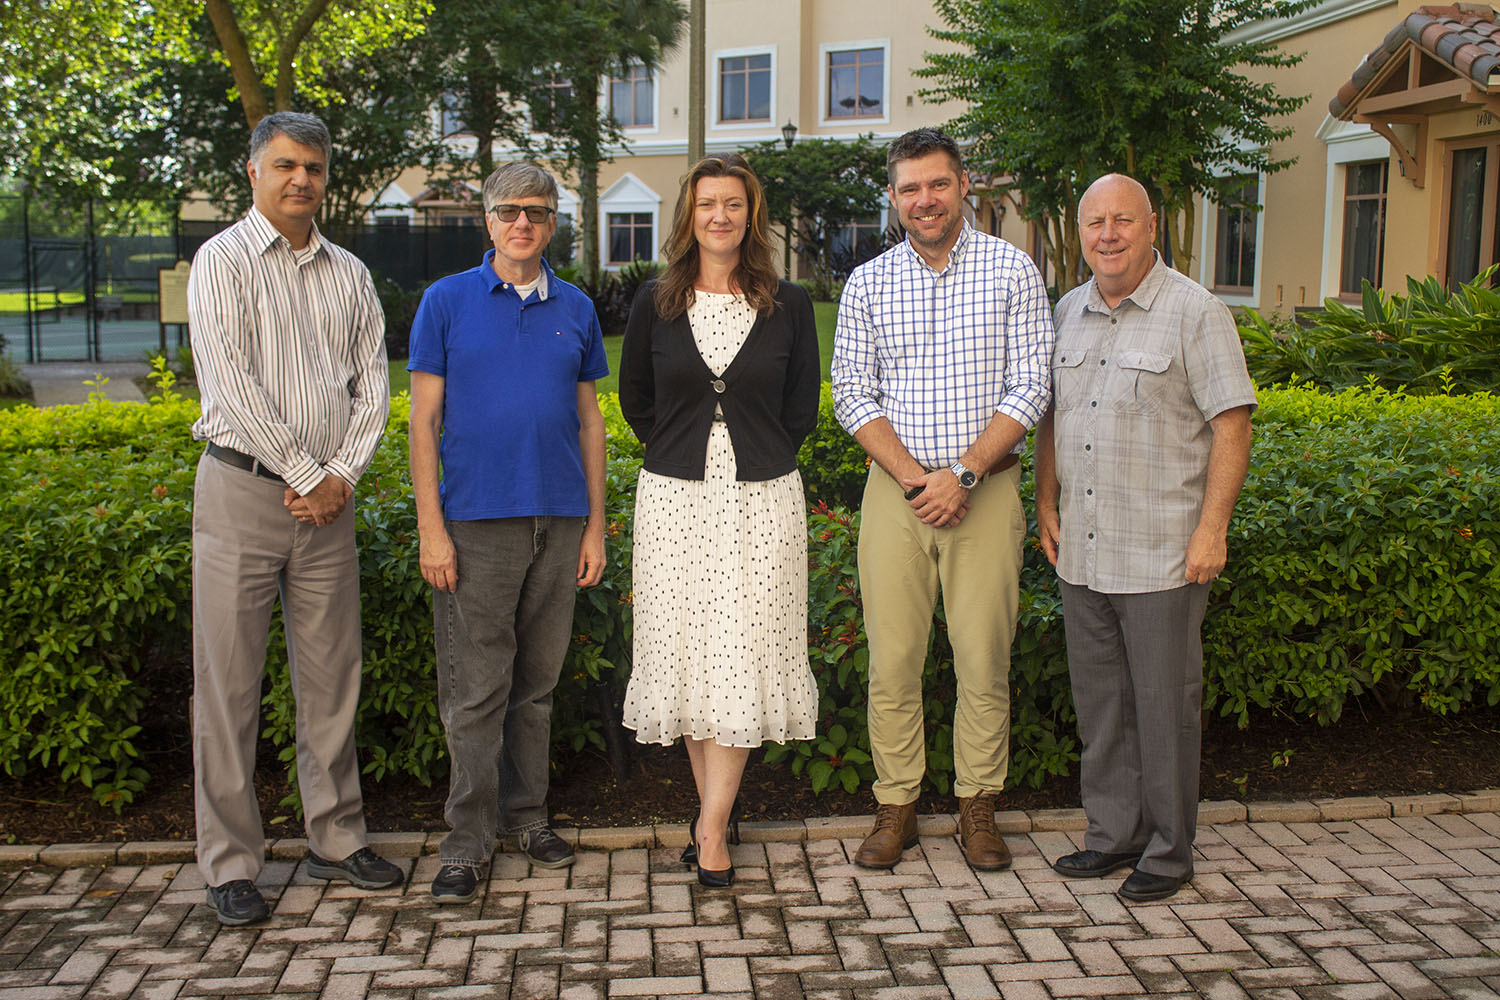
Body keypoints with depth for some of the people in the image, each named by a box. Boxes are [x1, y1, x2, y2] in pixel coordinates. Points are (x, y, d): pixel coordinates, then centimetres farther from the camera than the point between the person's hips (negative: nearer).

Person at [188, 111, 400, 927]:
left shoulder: (350, 274, 13)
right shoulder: (223, 261, -1)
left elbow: (372, 383, 10)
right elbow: (231, 385, -11)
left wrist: (343, 473, -4)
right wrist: (305, 474, -11)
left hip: (327, 500, 5)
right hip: (243, 491, -4)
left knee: (332, 678, 10)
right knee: (229, 682, -1)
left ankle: (336, 840, 22)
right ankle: (230, 865, 9)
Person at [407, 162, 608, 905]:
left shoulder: (575, 309, 11)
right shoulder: (447, 302, 2)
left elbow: (589, 420, 13)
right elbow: (424, 420, 0)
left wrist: (595, 527, 9)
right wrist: (431, 529, -7)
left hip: (558, 520, 3)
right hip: (477, 519, -3)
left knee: (538, 681, 11)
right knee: (476, 688, -2)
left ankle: (527, 817, 24)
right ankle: (467, 843, 8)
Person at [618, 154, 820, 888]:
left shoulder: (788, 306, 3)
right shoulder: (655, 303, 5)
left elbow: (802, 407, 10)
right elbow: (634, 399, 13)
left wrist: (758, 460, 7)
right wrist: (682, 455, 10)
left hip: (762, 498, -1)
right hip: (675, 497, 1)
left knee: (743, 650, -5)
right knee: (687, 647, 4)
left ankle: (712, 826, 0)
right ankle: (715, 808, 17)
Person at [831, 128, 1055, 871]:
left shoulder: (1011, 271, 2)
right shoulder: (868, 283, 6)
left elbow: (1030, 387, -3)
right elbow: (852, 395, 3)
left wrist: (963, 474, -13)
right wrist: (913, 478, -10)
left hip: (985, 488, -1)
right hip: (895, 488, 1)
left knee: (984, 658, 2)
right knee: (892, 658, 2)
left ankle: (977, 807, 17)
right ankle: (895, 806, 15)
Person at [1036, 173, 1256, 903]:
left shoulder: (1194, 312, -6)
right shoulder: (1069, 312, 11)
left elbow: (1231, 425, -9)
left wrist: (1211, 530, -15)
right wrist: (1046, 502, 12)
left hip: (1161, 555, -5)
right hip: (1081, 551, 6)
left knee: (1164, 704, 3)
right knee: (1099, 703, 14)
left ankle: (1169, 850, 18)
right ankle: (1114, 833, 28)